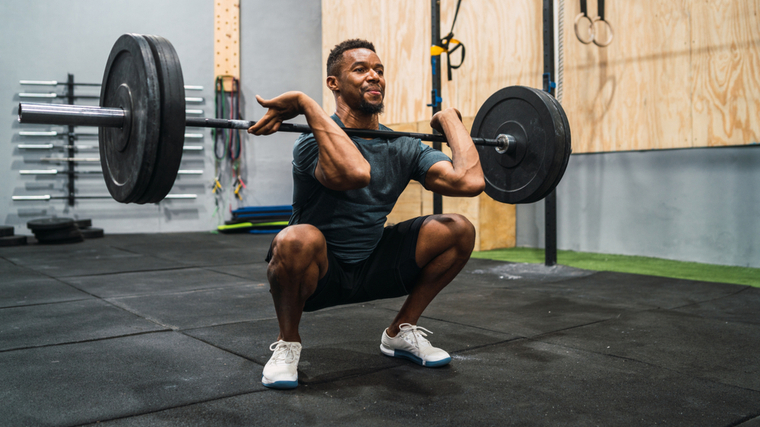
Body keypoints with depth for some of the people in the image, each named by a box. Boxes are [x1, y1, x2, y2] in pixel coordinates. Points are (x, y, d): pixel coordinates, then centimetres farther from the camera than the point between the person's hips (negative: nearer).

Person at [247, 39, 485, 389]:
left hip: (371, 268, 5)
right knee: (299, 239, -40)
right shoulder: (316, 141, -21)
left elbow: (469, 180, -18)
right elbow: (355, 173, -46)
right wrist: (306, 104, -38)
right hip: (316, 271, -5)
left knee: (459, 231, -9)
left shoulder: (403, 147, -2)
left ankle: (401, 333, 10)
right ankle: (287, 344, -8)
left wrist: (450, 119, -3)